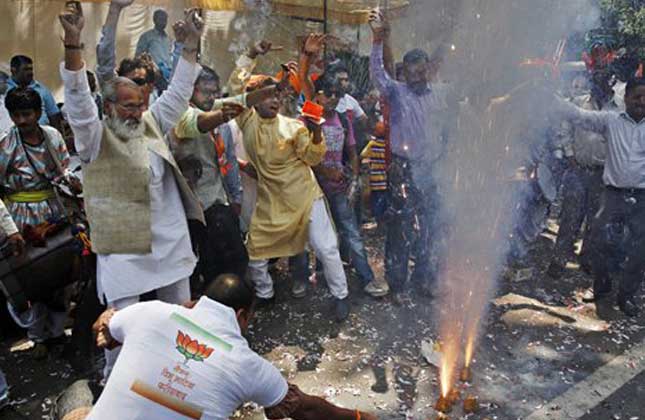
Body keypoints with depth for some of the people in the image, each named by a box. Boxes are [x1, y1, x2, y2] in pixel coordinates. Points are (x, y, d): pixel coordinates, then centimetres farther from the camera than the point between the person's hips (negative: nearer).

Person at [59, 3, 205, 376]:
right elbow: (78, 98, -22)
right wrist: (73, 43, -33)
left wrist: (192, 43, 3)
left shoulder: (151, 125, 9)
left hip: (170, 241, 6)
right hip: (124, 247, -5)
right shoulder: (95, 138, -7)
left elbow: (178, 92, 9)